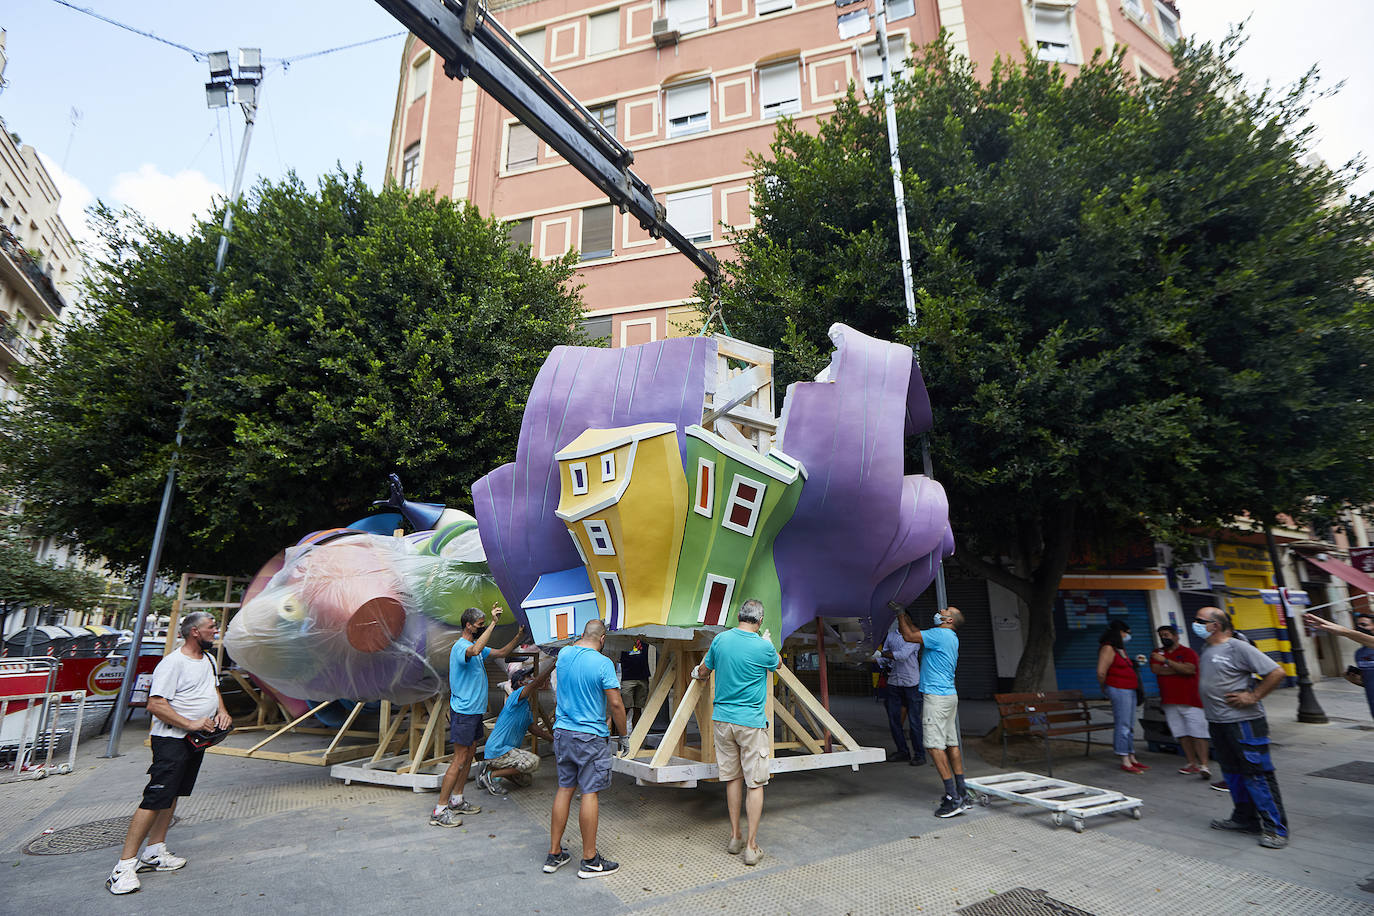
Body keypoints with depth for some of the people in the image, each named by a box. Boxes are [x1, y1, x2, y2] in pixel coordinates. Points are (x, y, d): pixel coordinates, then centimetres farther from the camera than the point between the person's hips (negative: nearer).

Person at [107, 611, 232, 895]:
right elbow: (155, 705, -21)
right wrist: (190, 724, -23)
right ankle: (125, 865, -2)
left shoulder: (208, 659, 11)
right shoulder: (173, 663, -17)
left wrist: (221, 711, 6)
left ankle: (154, 853, 23)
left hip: (197, 740, 9)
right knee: (155, 798, -10)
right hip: (171, 741, -9)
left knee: (172, 795, 14)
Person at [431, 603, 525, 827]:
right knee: (459, 760, -7)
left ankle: (456, 800, 27)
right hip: (464, 711, -10)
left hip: (475, 711, 10)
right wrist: (493, 623, -43)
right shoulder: (460, 646, -18)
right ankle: (439, 811, 1)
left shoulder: (476, 645, 13)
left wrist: (519, 636, 6)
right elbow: (475, 651, -43)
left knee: (468, 756, 16)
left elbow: (501, 653, 19)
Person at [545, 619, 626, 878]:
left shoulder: (564, 654, 1)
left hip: (562, 733, 6)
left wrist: (580, 643, 37)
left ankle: (554, 854, 23)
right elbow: (615, 703, -15)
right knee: (589, 793, 1)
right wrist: (622, 735, -3)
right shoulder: (603, 663, -16)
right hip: (590, 737, -6)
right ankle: (590, 861, 11)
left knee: (564, 789, 15)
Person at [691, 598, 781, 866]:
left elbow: (703, 671, 14)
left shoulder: (720, 639, -2)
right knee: (755, 783, 4)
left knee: (733, 778, 15)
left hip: (722, 719, 4)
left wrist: (697, 673, 37)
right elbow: (777, 664, 11)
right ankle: (751, 847, 8)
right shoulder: (764, 647, -13)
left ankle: (735, 837, 26)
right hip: (751, 723, -4)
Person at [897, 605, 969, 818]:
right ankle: (962, 795, 17)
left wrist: (900, 615, 1)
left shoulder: (941, 634, -13)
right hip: (949, 696, 10)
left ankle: (952, 797, -9)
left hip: (936, 696, -10)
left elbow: (909, 636, -12)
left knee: (935, 745, -9)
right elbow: (917, 633, 27)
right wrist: (904, 616, 27)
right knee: (951, 744, 12)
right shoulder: (950, 637, 16)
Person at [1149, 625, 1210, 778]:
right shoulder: (1157, 653, 13)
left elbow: (1189, 669, -18)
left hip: (1190, 701, -4)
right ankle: (1192, 763, 13)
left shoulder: (1188, 652, -1)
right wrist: (1178, 669, -9)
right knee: (1182, 734, 6)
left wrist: (1166, 661, -18)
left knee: (1197, 733, -7)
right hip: (1169, 702, 4)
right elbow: (1155, 669, -3)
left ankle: (1203, 765, -6)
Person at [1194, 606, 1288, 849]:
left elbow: (1277, 673, -16)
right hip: (1217, 723, 8)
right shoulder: (1206, 650, 12)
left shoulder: (1238, 648, -14)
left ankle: (1276, 828, 6)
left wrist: (1253, 697, -16)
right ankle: (1244, 818, 27)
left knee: (1257, 774, -3)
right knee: (1232, 773, 16)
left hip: (1243, 722, -8)